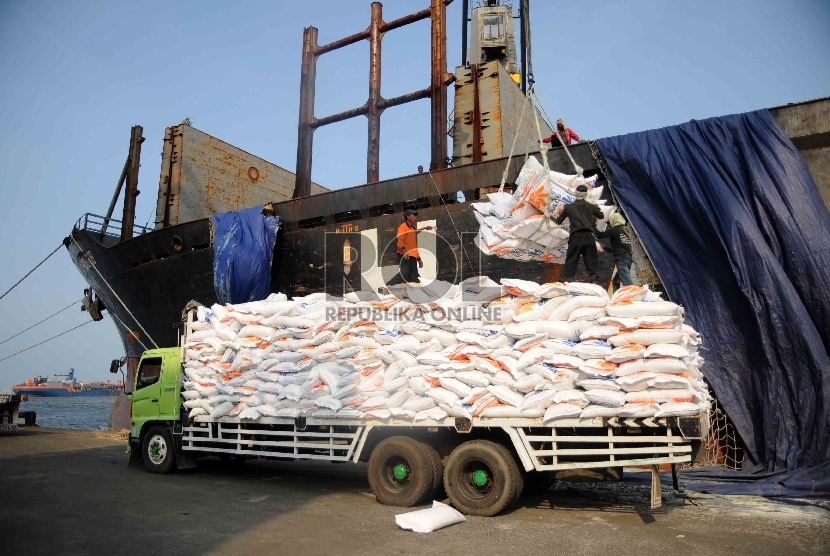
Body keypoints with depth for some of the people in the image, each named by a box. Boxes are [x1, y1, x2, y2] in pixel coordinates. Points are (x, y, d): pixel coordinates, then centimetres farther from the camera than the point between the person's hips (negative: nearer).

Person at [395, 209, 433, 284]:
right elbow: (400, 241, -16)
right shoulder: (403, 227, -1)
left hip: (413, 258, 8)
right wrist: (403, 250, -34)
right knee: (405, 279, -14)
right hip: (405, 257, -8)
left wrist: (419, 259, 23)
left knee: (415, 281, 4)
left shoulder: (413, 229, 24)